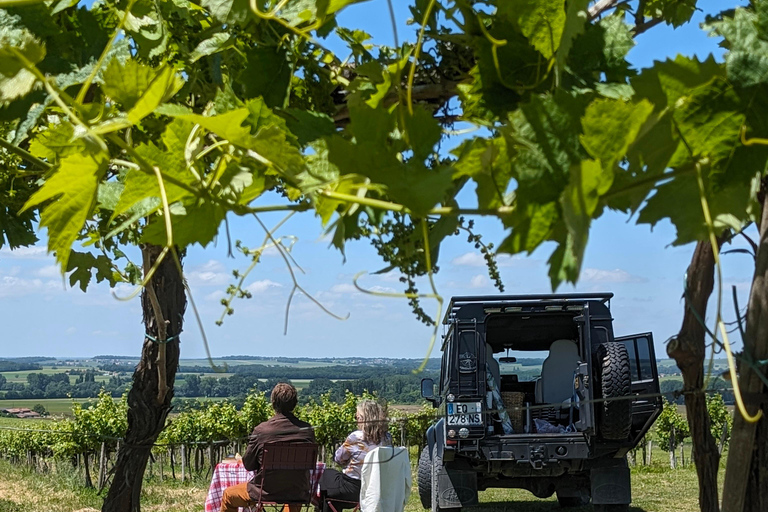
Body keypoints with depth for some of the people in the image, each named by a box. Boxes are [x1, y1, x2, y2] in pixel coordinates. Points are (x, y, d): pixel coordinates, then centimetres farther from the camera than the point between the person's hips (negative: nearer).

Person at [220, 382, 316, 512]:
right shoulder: (307, 430, -10)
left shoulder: (261, 430, -17)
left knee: (228, 495, 25)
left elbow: (248, 465, -6)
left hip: (267, 492, -3)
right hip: (298, 492, 3)